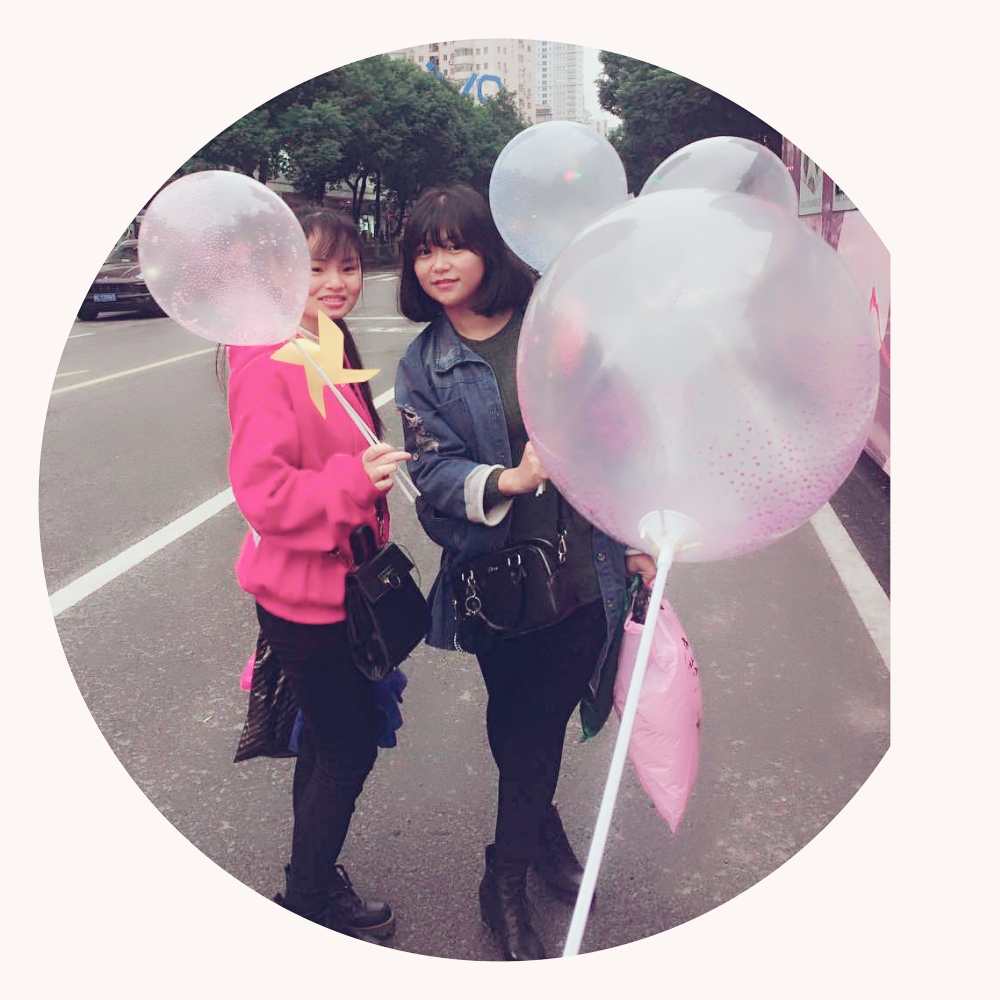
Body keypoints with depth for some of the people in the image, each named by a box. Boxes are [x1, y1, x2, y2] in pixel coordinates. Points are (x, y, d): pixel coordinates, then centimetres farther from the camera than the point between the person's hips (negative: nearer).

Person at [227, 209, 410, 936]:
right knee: (348, 746, 3)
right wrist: (352, 481, -36)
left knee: (331, 740, 21)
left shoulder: (334, 352, 10)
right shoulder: (269, 365, -20)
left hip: (340, 579, 9)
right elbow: (260, 490, -25)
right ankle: (308, 900, 26)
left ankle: (315, 877, 41)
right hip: (302, 592, -9)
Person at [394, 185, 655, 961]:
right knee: (521, 724, 12)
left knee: (545, 718, 15)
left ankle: (509, 877, 40)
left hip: (586, 569, 1)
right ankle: (541, 832, 42)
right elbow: (434, 471, -8)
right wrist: (508, 481, -29)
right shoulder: (424, 365, -1)